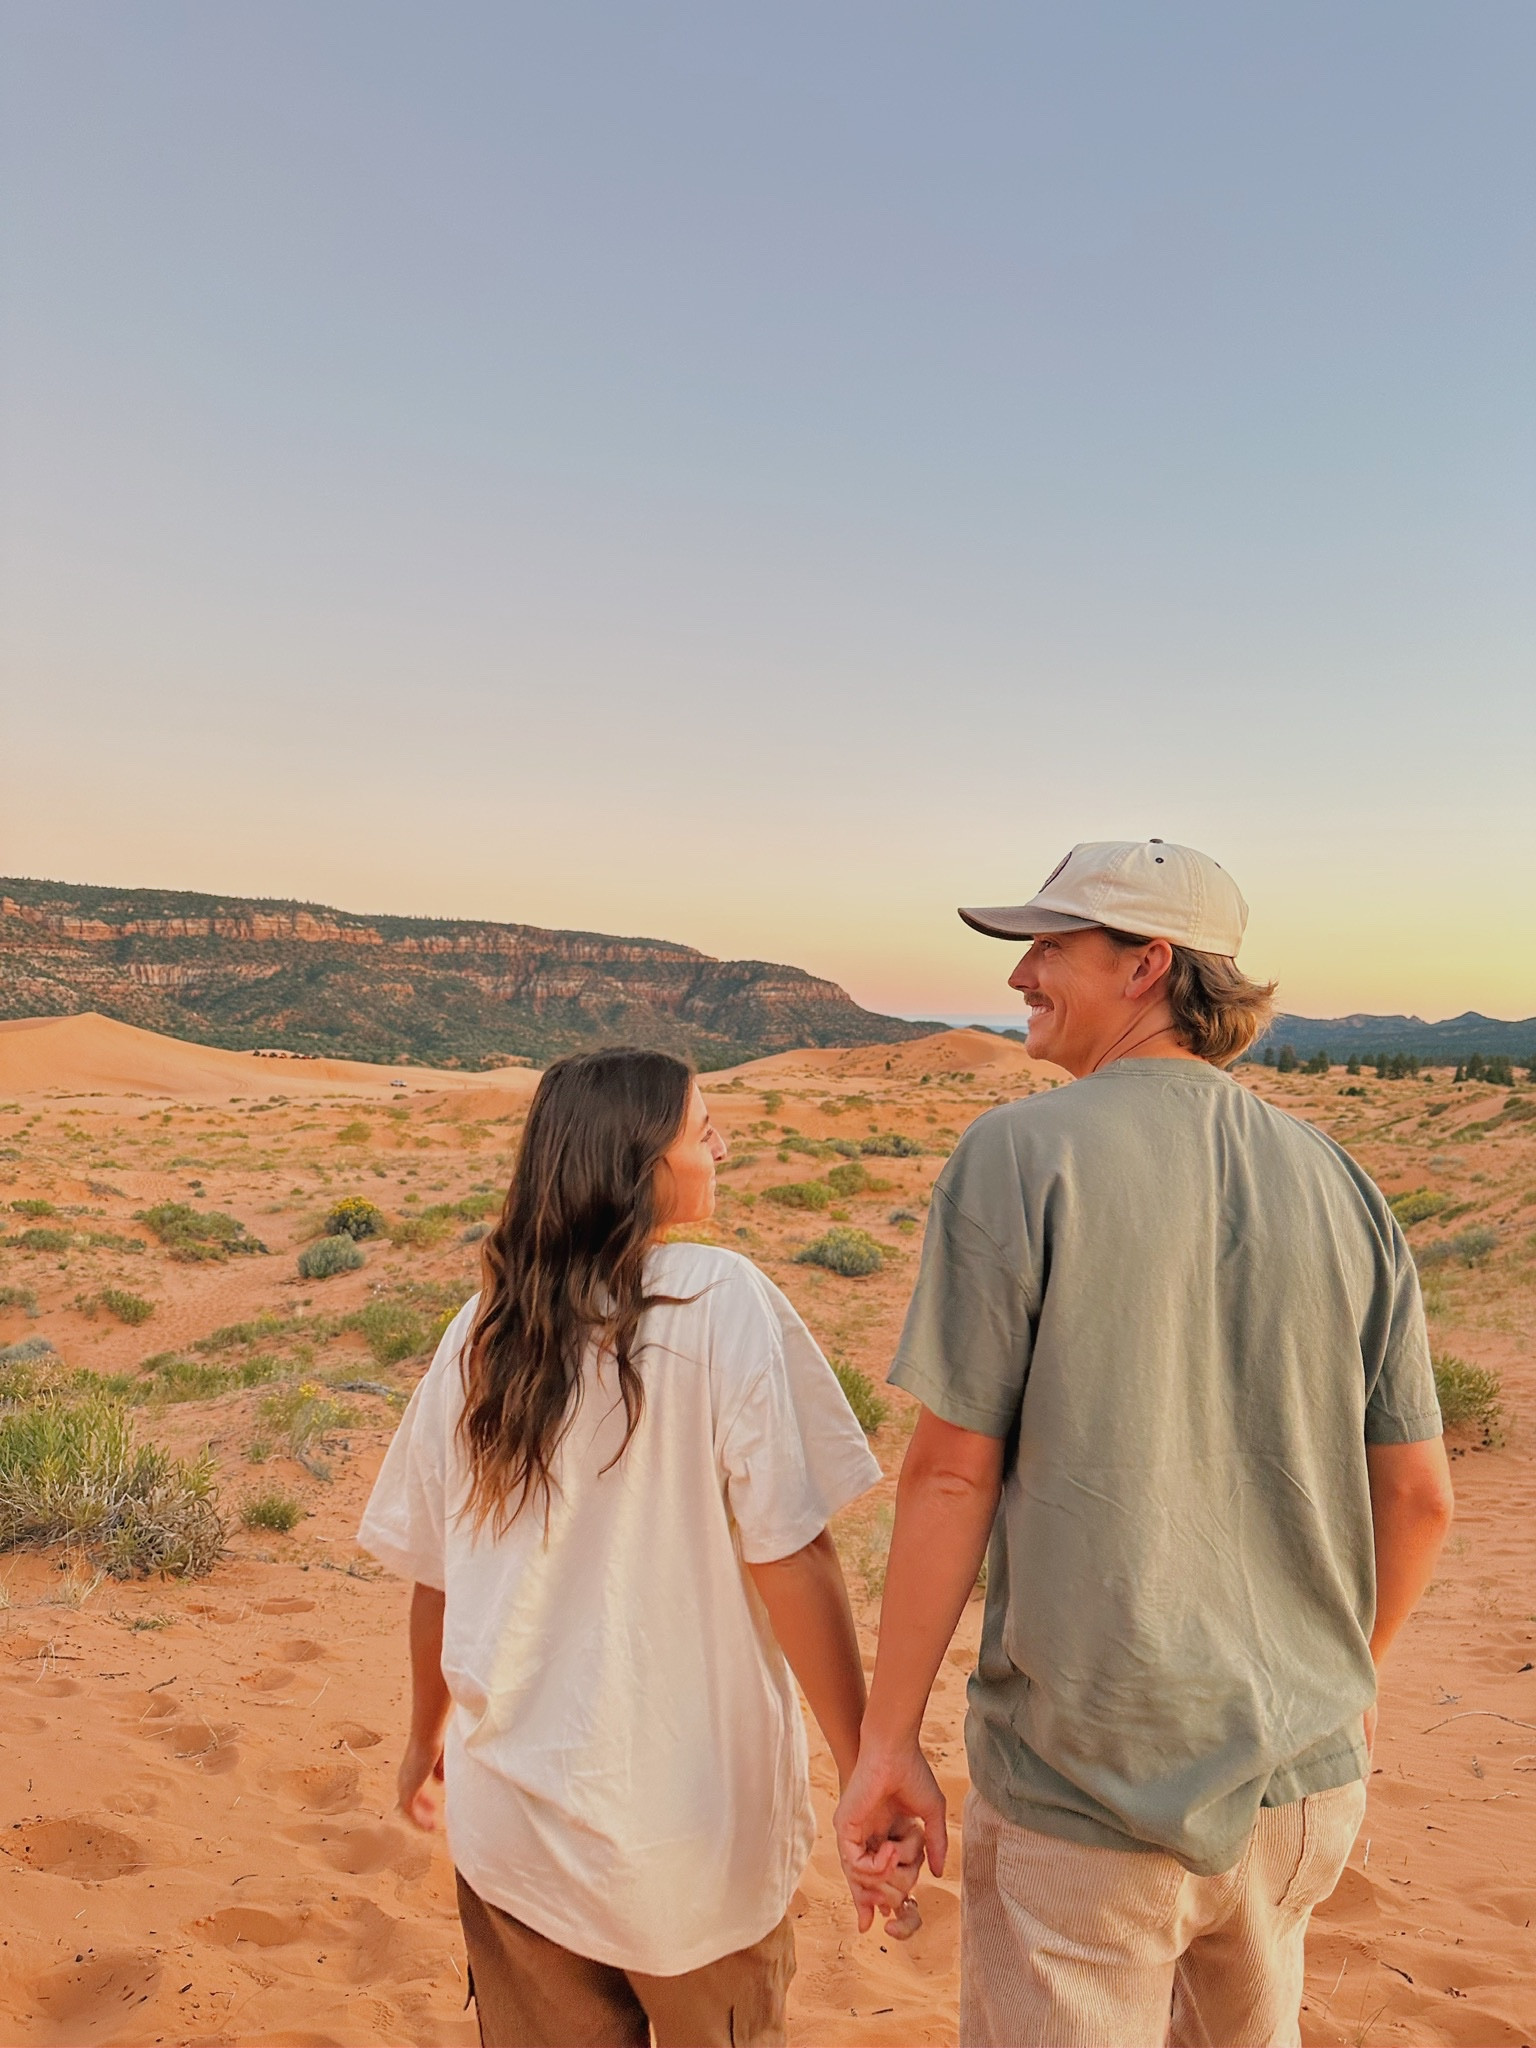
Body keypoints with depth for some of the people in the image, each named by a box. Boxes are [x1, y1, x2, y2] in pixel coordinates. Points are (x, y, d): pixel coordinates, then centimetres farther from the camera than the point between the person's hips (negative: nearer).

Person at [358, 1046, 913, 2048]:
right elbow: (790, 1555, -18)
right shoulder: (719, 1299, -17)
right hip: (694, 1812, -3)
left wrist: (428, 1738, 22)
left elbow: (434, 1576, 6)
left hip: (511, 1812, 4)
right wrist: (867, 1766, -9)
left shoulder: (480, 1333, -2)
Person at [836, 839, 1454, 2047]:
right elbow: (1419, 1496, 3)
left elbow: (953, 1471, -15)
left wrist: (888, 1742, -5)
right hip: (1304, 1781, 5)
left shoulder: (1020, 1156, -15)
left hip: (1084, 1787, -5)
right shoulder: (1340, 1180, -1)